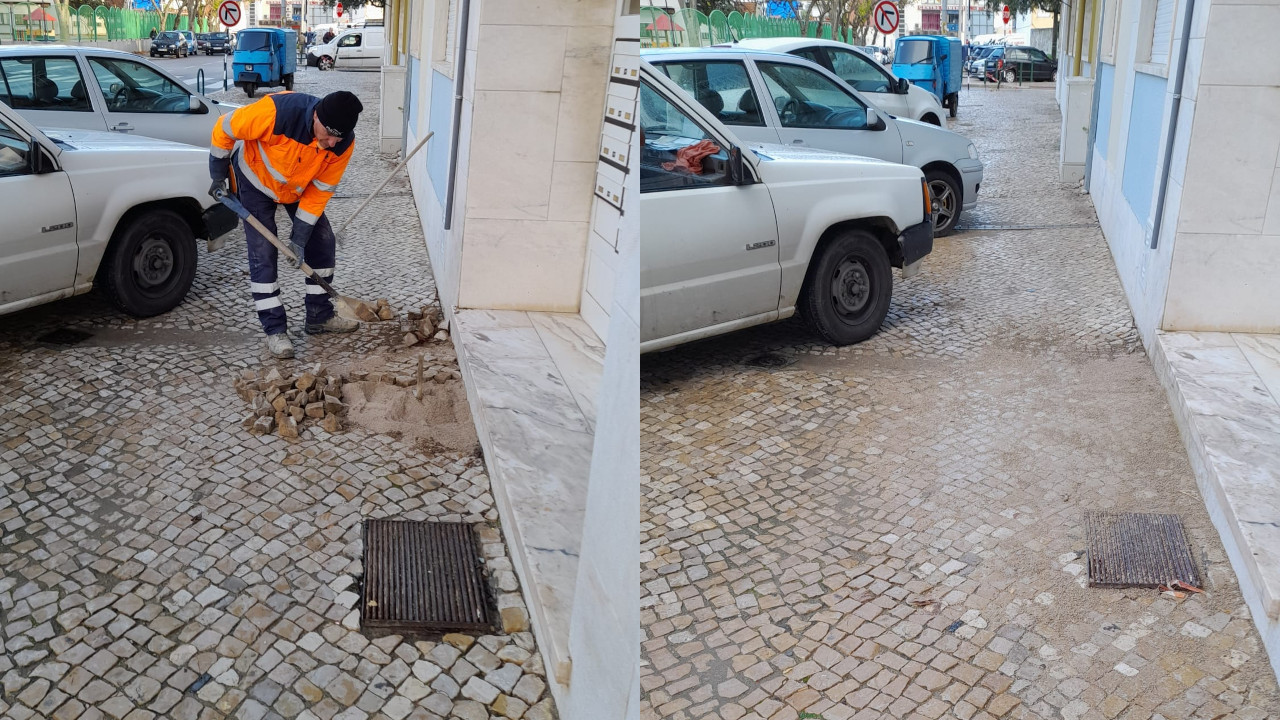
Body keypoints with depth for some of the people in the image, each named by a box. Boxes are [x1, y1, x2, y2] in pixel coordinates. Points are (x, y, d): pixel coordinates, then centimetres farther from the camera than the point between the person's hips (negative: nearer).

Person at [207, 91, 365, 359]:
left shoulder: (343, 143, -26)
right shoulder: (278, 111, -40)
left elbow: (321, 189, -16)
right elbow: (225, 129, -24)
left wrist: (300, 234, -16)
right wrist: (218, 177, -14)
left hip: (300, 187, 4)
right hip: (256, 180, -4)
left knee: (322, 242, 2)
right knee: (263, 253, -8)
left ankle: (319, 317, 16)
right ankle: (275, 330, -2)